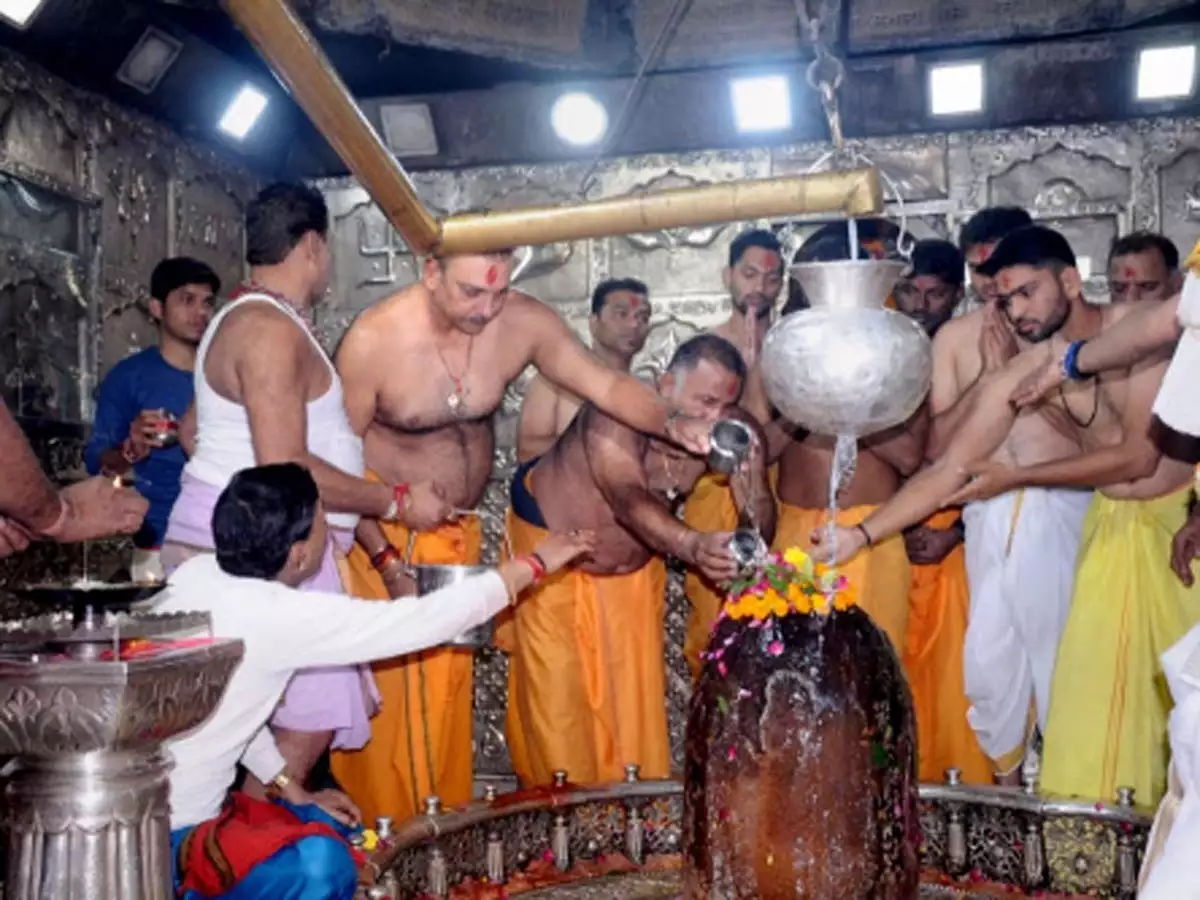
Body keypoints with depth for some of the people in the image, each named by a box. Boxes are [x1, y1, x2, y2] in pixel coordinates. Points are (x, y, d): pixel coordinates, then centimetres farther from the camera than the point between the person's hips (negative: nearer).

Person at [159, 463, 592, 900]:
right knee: (320, 865, -27)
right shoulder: (280, 616, -27)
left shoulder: (198, 574, -2)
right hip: (161, 837, -9)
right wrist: (533, 565, -10)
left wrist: (292, 790, 13)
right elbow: (421, 621, -21)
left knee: (329, 829, 16)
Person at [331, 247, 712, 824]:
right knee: (389, 684, 0)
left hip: (460, 529, 4)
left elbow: (607, 385, -10)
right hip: (382, 530, -4)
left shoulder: (524, 322, -14)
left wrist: (671, 423, -30)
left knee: (449, 683, 12)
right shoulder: (373, 340, -23)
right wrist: (388, 561, -18)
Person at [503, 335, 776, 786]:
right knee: (557, 691, -2)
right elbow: (629, 500, -50)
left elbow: (760, 524, -24)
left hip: (634, 561, 5)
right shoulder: (616, 417, -35)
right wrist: (693, 546, -66)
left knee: (635, 690, 8)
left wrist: (752, 483, -47)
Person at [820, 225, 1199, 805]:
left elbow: (1139, 456, -19)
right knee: (1100, 673, -3)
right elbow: (947, 470, -11)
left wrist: (1018, 476, -15)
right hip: (1117, 524, 2)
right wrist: (862, 534, -21)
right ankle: (1108, 802, 10)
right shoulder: (1017, 378, -9)